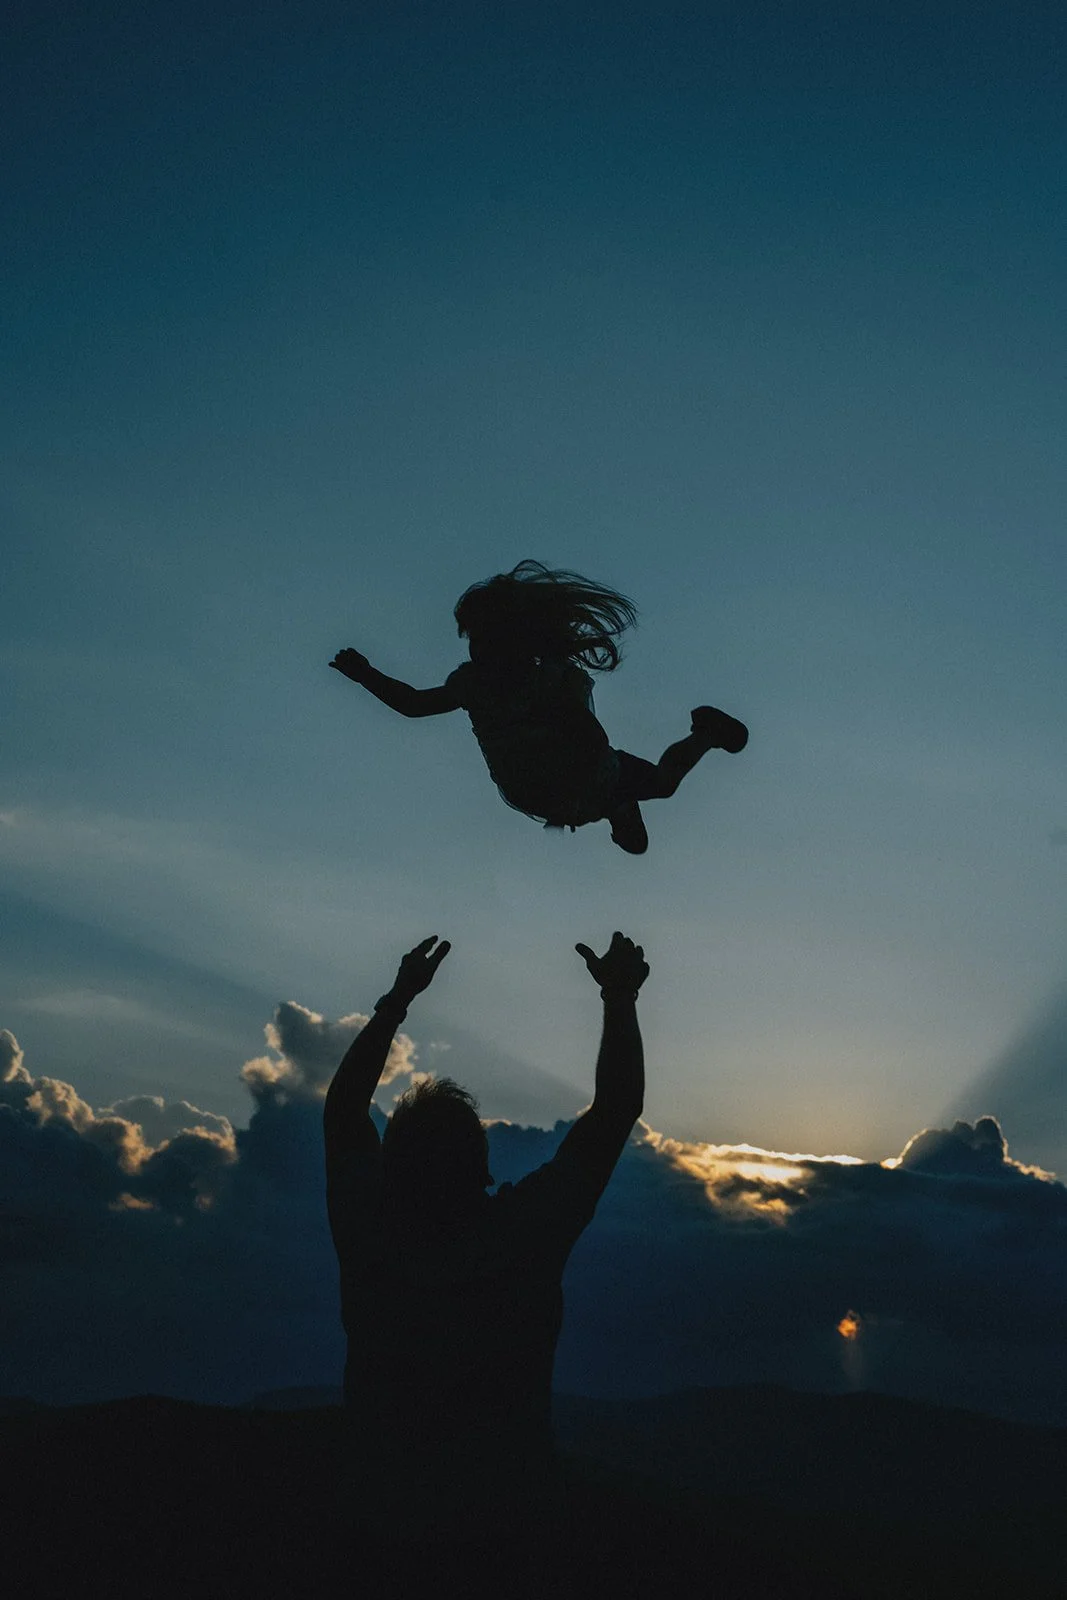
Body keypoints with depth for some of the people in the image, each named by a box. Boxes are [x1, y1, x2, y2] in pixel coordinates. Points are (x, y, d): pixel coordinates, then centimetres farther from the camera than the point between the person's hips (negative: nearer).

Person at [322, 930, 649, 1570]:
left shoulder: (368, 1237, -21)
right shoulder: (525, 1234, -27)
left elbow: (343, 1107, -2)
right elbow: (617, 1110, -16)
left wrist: (399, 998, 3)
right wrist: (621, 998, -7)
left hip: (388, 1512, 2)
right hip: (509, 1513, -2)